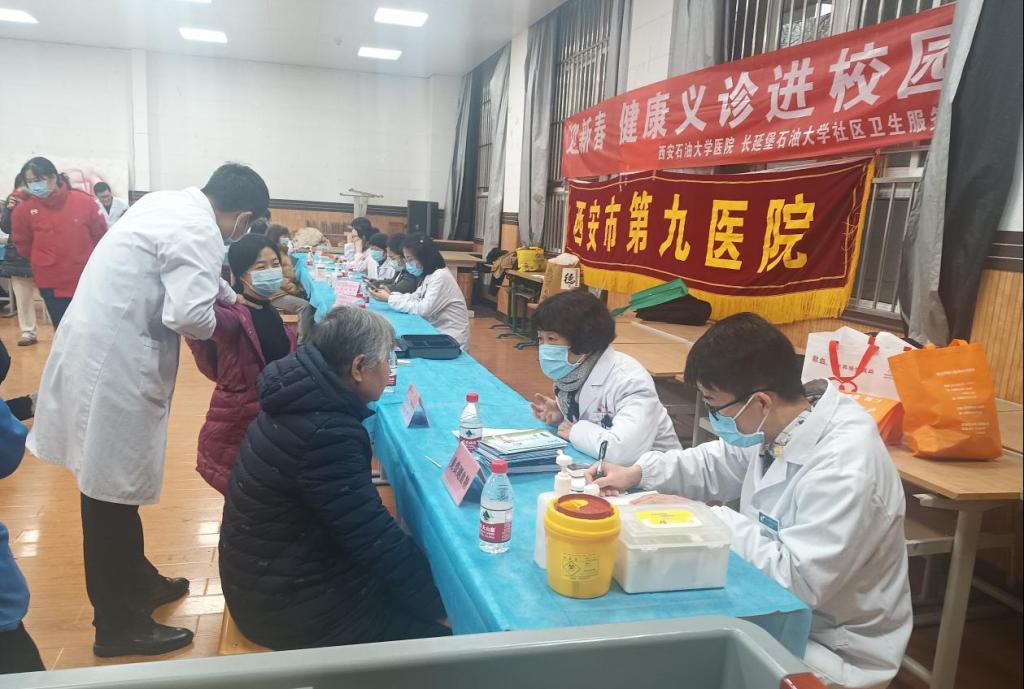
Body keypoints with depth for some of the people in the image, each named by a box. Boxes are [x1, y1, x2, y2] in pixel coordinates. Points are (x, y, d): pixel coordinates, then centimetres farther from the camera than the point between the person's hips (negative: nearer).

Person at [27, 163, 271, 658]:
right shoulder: (199, 232, -19)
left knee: (114, 482, 20)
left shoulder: (171, 203, 11)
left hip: (96, 347, 10)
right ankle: (118, 626, 17)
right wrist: (215, 324, -7)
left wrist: (226, 292, 29)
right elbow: (189, 315, -28)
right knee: (112, 493, 2)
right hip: (111, 363, -10)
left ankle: (138, 582, 38)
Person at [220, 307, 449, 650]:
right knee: (440, 643, -4)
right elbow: (376, 541, -27)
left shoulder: (307, 398, -2)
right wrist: (439, 601, -18)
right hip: (287, 603, -9)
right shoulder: (326, 434, -31)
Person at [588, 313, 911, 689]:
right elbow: (717, 465, 11)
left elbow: (798, 580, -31)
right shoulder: (777, 423, -6)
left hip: (832, 646, -7)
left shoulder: (845, 471, -32)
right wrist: (639, 472, -1)